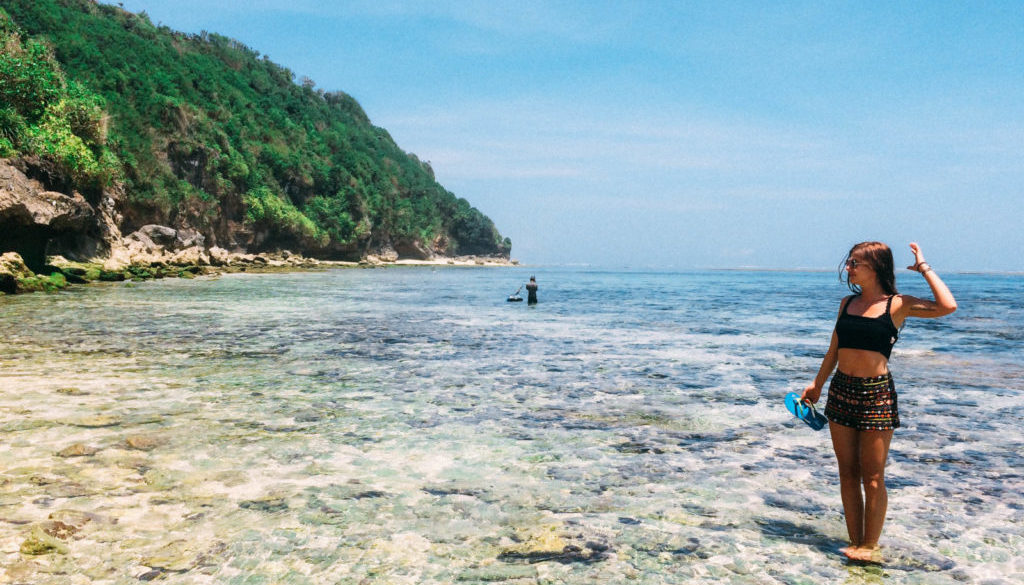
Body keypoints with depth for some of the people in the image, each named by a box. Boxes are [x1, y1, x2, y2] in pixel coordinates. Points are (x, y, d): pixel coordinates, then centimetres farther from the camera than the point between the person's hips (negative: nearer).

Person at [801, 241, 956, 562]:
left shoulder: (898, 305, -4)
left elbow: (947, 306, -20)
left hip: (877, 394, -5)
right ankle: (855, 542, 19)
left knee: (872, 477, 1)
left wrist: (924, 268, -10)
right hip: (841, 391, 5)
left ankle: (870, 546, 14)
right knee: (848, 473, 9)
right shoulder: (847, 303, 10)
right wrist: (817, 384, 24)